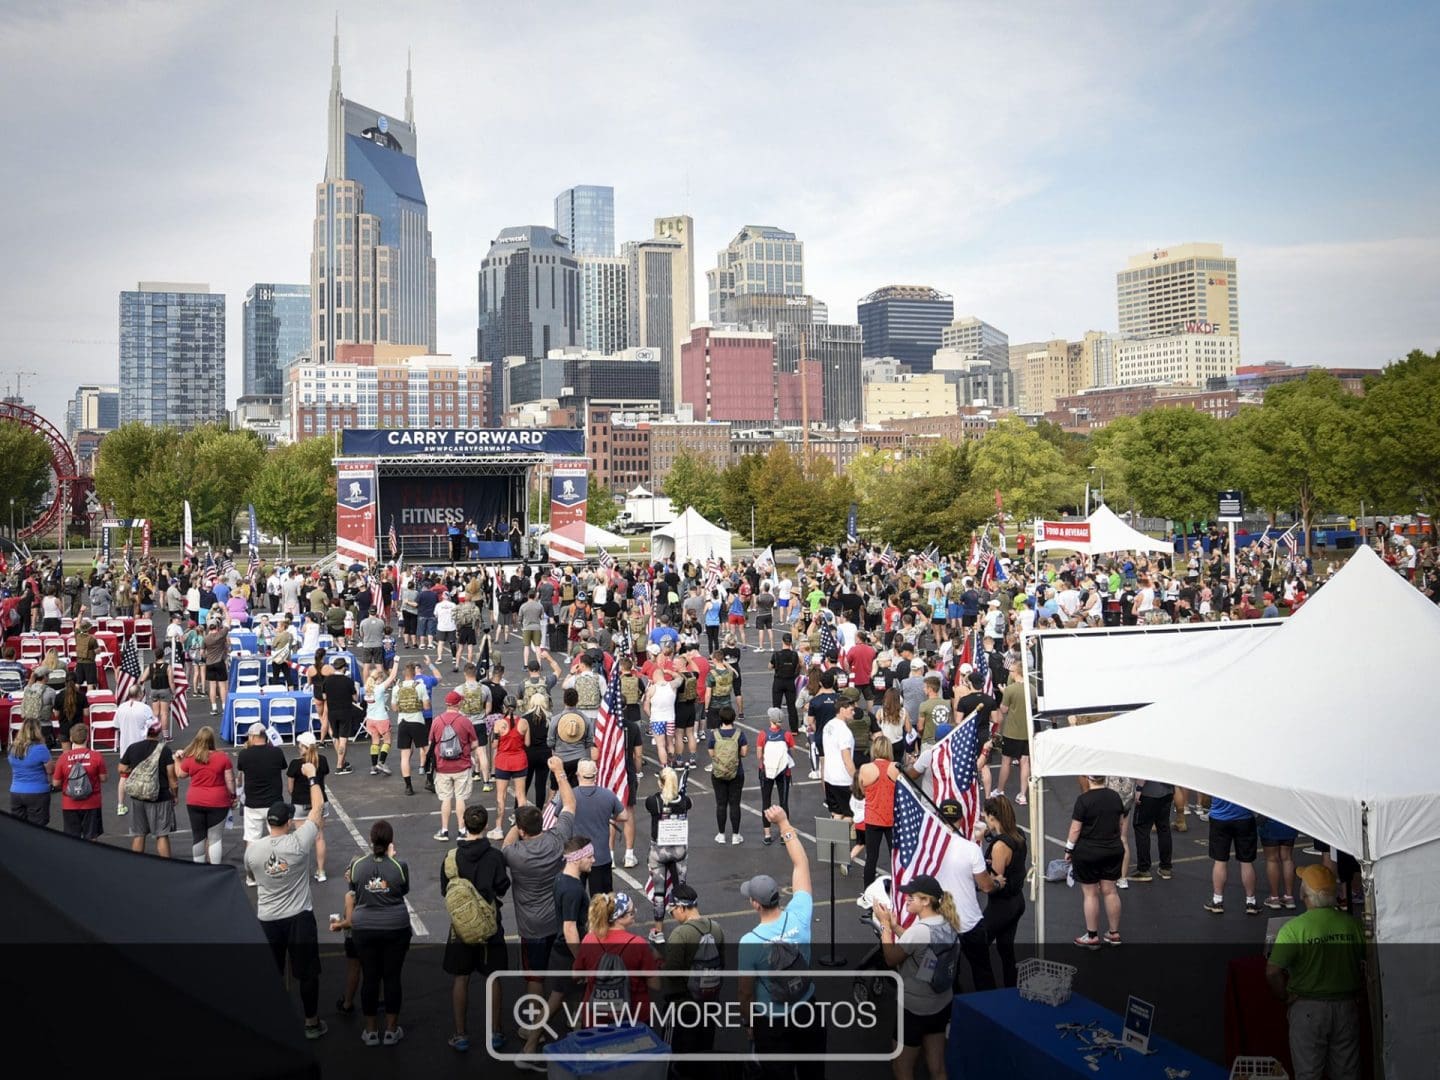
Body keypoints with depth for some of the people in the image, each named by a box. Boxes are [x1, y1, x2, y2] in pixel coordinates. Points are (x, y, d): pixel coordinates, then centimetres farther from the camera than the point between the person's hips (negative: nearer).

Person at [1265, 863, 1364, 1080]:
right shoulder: (1352, 924, -6)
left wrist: (1287, 997, -5)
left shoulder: (1294, 928, -16)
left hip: (1307, 1008, -3)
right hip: (1347, 1008, 3)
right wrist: (1354, 992, 12)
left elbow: (1272, 972, -21)